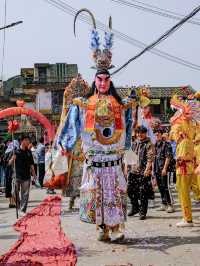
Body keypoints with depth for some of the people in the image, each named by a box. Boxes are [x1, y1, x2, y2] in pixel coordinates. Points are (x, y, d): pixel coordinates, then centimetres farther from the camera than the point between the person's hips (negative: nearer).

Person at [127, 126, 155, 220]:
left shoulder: (149, 144, -5)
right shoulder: (135, 143, 15)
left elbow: (150, 158, -15)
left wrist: (147, 169, -27)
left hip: (144, 171, -6)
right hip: (134, 170, 6)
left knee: (143, 193, -2)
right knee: (130, 189, 9)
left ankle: (142, 212, 8)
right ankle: (135, 208, 28)